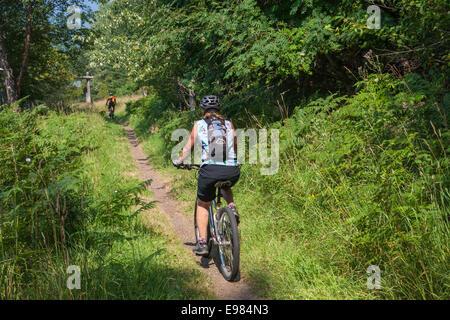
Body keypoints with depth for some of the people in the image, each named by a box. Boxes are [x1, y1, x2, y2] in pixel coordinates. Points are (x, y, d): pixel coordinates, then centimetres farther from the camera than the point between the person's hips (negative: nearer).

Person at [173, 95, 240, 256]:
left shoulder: (199, 124, 14)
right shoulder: (229, 124, 19)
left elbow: (188, 148, 20)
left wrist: (178, 161, 38)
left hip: (210, 170, -2)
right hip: (232, 171, 2)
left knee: (203, 206, 21)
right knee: (226, 187, 38)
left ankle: (202, 243, 13)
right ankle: (231, 206, 10)